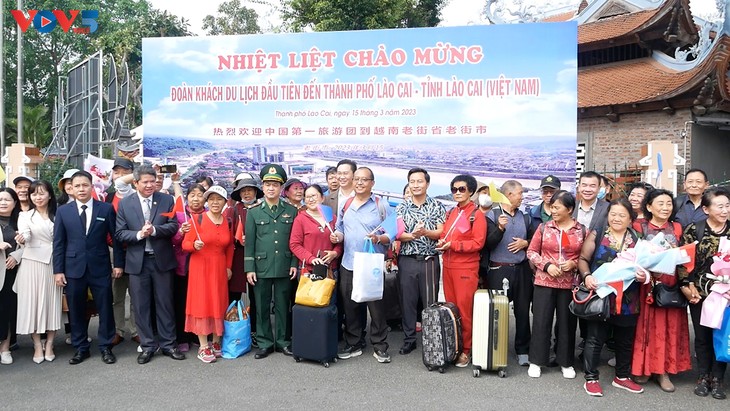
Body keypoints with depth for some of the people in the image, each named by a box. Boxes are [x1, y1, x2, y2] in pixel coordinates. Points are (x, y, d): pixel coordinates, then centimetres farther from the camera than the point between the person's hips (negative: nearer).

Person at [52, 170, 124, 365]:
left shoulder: (106, 209, 0)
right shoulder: (63, 211, 4)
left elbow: (116, 237, 2)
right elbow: (58, 243, 4)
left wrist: (118, 263, 0)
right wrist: (58, 270, -1)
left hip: (100, 268, -1)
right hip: (73, 268, 1)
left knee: (105, 309, 4)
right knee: (76, 310, 9)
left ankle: (105, 347, 18)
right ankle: (80, 348, 23)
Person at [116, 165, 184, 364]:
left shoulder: (167, 200, 2)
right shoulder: (125, 203, 4)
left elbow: (173, 226, -4)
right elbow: (120, 233, 0)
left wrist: (154, 230, -20)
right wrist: (139, 234, -17)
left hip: (162, 260, 0)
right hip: (137, 262, 1)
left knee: (165, 303, 7)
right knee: (141, 306, 7)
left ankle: (168, 344, 19)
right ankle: (147, 346, 20)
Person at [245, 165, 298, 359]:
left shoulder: (291, 211, 5)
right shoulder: (253, 212, 4)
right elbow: (249, 242, 2)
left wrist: (294, 264, -1)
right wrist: (249, 268, -3)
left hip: (284, 268, 0)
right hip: (261, 267, 0)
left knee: (283, 306, 8)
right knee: (262, 306, 7)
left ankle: (283, 341, 21)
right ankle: (264, 343, 18)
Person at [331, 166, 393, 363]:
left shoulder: (381, 205, -2)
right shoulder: (345, 204, 11)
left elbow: (392, 233, -4)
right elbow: (340, 229, 16)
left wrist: (379, 238, -23)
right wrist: (336, 236, -6)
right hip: (348, 265, 4)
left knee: (376, 307, 2)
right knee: (350, 307, 11)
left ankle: (380, 347, 15)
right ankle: (353, 345, 25)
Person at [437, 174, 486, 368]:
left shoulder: (477, 215, -6)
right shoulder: (451, 213, 15)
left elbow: (478, 243, -12)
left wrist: (452, 244, -18)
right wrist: (441, 242, -1)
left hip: (466, 268, -6)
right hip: (448, 266, 6)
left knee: (464, 309, -3)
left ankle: (466, 350, 8)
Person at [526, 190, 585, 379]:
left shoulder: (581, 230, 0)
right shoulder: (544, 227, -1)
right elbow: (531, 252, 3)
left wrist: (574, 263, -12)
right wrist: (546, 265, -11)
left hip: (569, 284, 0)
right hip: (544, 282, 0)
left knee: (567, 322, 10)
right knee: (541, 320, 4)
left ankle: (566, 362, 26)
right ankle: (536, 361, 18)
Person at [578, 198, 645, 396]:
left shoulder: (637, 239, 8)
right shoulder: (596, 235, 1)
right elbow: (583, 259, -1)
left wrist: (644, 276, -10)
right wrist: (586, 276, -18)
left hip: (627, 300, 3)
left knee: (625, 339, 14)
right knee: (595, 338, 2)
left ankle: (622, 376, 31)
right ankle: (591, 378, 13)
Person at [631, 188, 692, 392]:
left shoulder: (677, 228, 9)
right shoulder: (639, 228, -2)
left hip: (671, 286, 3)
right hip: (647, 285, -3)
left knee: (669, 327, 6)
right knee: (646, 326, 3)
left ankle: (663, 371, 16)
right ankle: (643, 367, 17)